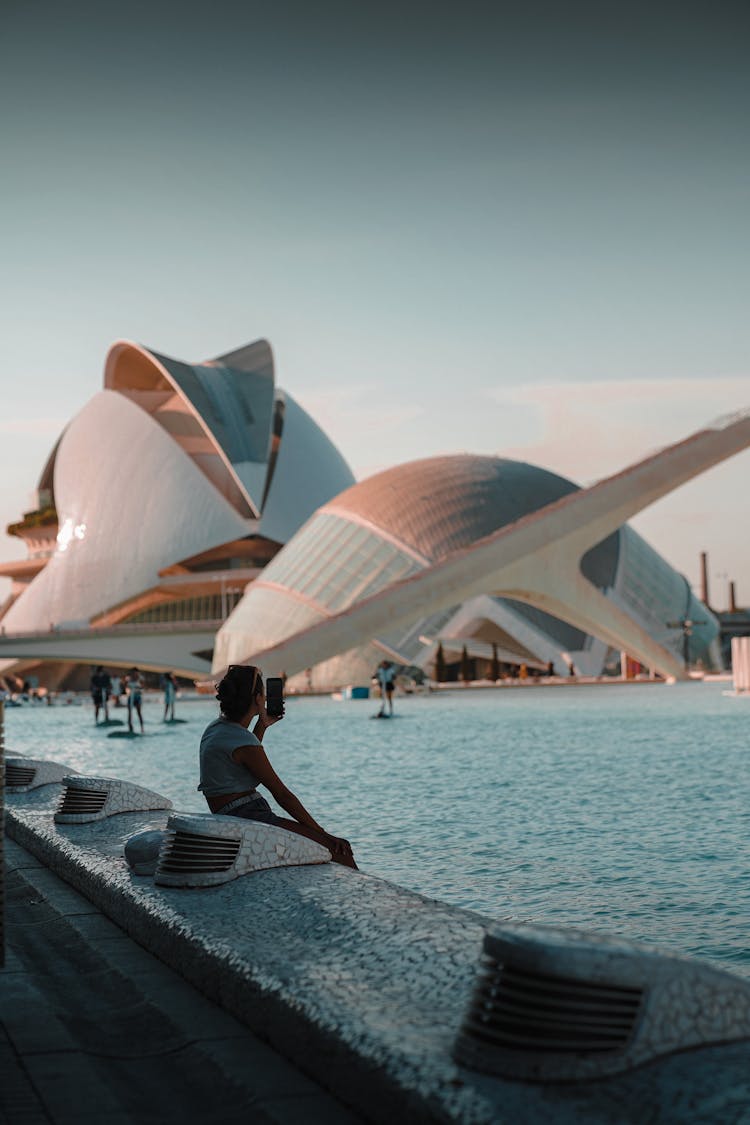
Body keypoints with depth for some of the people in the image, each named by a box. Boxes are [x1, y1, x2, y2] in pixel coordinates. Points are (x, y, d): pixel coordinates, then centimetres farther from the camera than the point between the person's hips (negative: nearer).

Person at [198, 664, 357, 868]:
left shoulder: (216, 727, 12)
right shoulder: (242, 742, -15)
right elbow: (281, 794, -13)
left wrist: (262, 726, 32)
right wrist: (323, 834, -9)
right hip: (248, 819, -10)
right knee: (338, 850, -15)